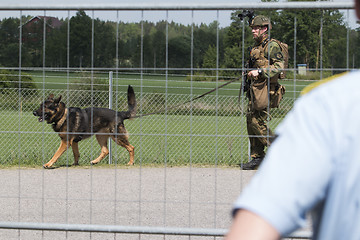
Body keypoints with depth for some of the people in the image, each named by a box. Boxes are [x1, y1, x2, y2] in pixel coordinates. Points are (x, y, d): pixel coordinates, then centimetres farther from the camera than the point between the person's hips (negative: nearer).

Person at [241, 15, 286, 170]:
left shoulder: (272, 46, -9)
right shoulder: (256, 47, 19)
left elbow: (279, 67, -18)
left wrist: (260, 71, -24)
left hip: (266, 89, -9)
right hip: (254, 90, 9)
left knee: (258, 122, -13)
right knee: (251, 121, 6)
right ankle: (256, 158, 10)